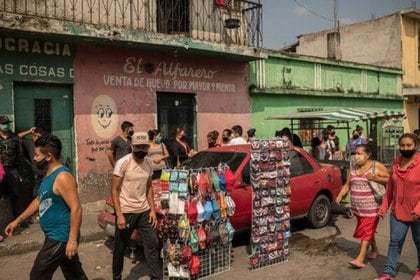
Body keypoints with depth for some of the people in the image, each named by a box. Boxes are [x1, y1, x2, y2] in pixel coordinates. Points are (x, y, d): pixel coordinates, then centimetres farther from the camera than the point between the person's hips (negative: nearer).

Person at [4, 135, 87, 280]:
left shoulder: (62, 177, -22)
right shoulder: (49, 175, 10)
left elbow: (76, 209, -26)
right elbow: (39, 201, 22)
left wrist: (72, 240, -27)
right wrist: (18, 220, 22)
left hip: (60, 238, -9)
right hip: (55, 236, 9)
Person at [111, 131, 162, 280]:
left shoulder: (149, 163, 3)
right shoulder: (123, 163, -13)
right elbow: (114, 190, -12)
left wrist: (152, 210, 6)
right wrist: (119, 215, -17)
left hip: (144, 211, 5)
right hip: (126, 212, -5)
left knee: (153, 243, 5)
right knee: (120, 247, 9)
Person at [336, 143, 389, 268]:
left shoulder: (377, 166, -7)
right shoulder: (354, 169, 10)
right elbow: (347, 185, 13)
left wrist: (376, 178, -21)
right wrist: (340, 195, -2)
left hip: (371, 207, -6)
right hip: (357, 207, 6)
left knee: (366, 230, -7)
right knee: (367, 230, 18)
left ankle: (360, 259, -8)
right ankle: (374, 250, 38)